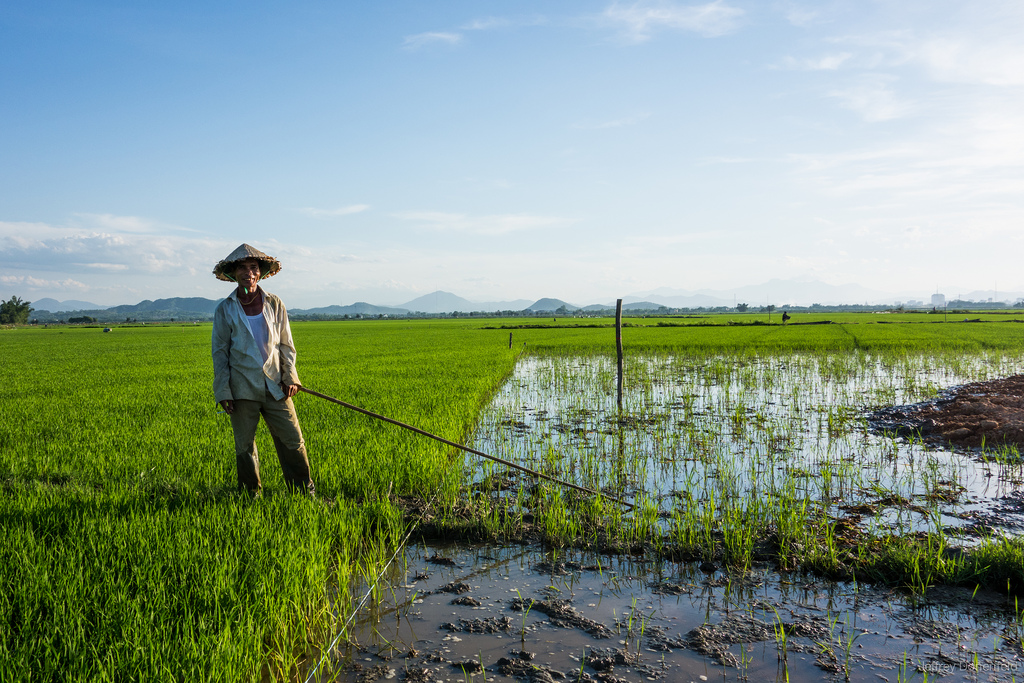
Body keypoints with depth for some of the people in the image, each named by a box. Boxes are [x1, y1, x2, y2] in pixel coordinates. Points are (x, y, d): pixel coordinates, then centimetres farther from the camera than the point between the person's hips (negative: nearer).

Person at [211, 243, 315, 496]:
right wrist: (223, 392, -3)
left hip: (275, 387, 1)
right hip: (243, 389, -1)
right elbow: (220, 352, 3)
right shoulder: (224, 309, 2)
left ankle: (305, 492, 16)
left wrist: (290, 376, 0)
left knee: (293, 441, 2)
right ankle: (251, 495, 24)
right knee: (244, 447, 7)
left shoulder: (274, 304, 6)